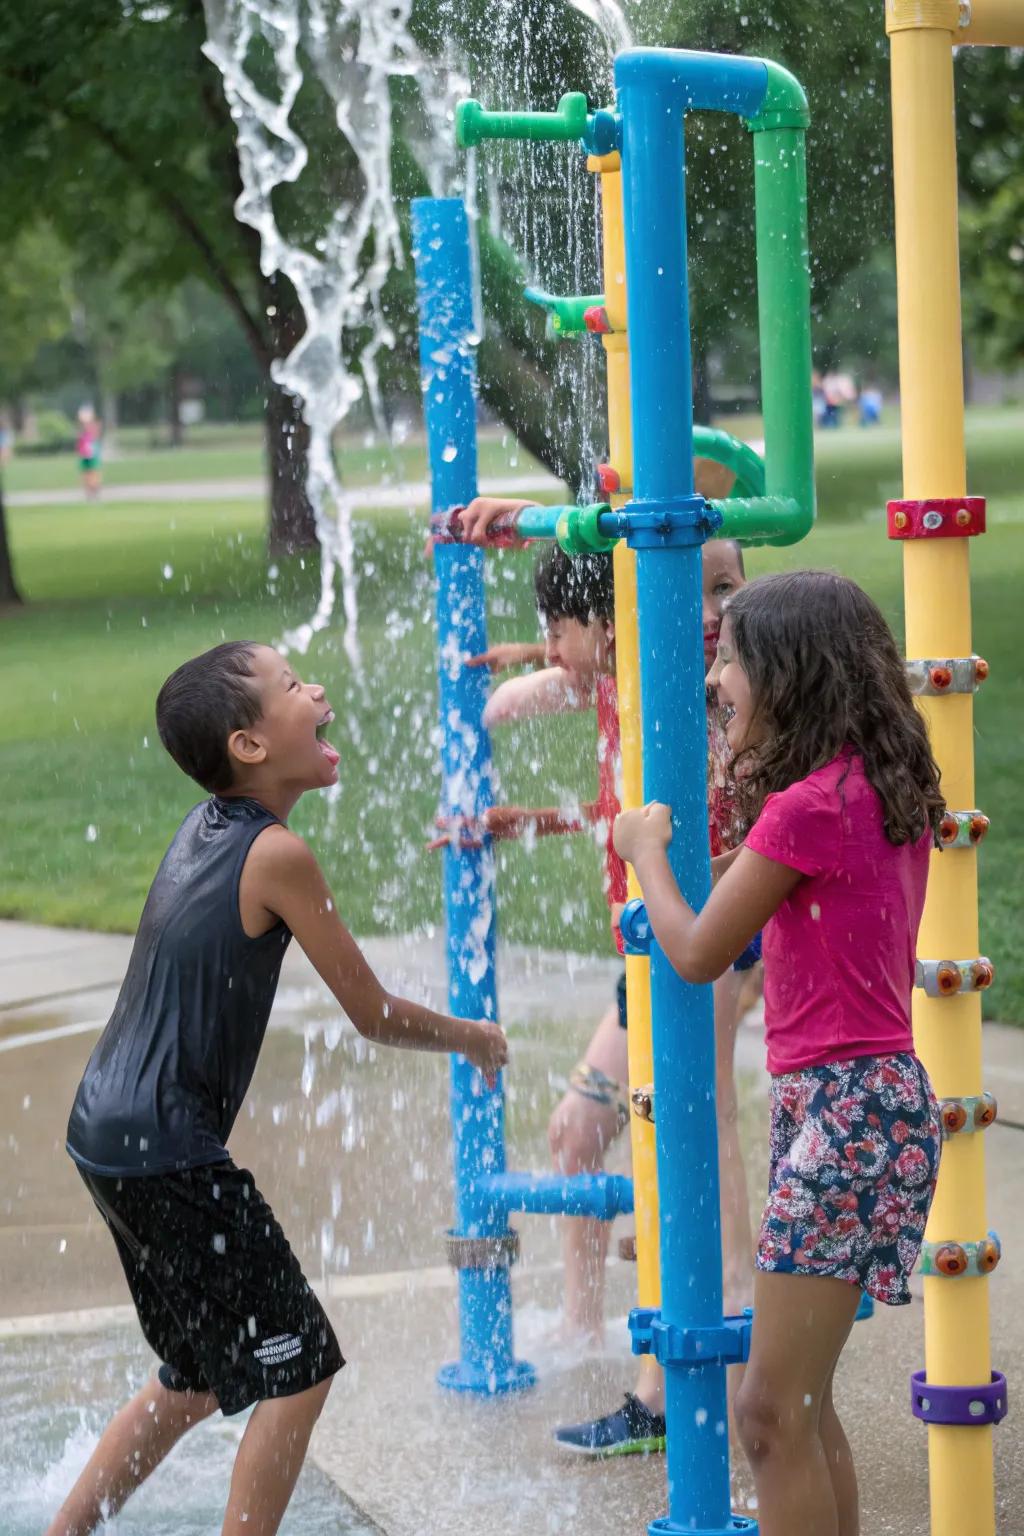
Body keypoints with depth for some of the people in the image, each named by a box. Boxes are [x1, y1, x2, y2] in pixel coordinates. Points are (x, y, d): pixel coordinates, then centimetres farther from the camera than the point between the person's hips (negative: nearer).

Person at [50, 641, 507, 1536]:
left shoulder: (207, 826, 7)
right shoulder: (276, 856, -16)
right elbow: (374, 1015, -8)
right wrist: (472, 1037, 8)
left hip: (111, 1130, 9)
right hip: (167, 1151, -9)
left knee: (199, 1381, 22)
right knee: (299, 1367, -1)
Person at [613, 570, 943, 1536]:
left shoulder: (806, 809, -17)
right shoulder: (889, 791, 11)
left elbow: (697, 953, -9)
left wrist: (647, 850, 6)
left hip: (844, 1103, -10)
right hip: (875, 1089, 10)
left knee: (772, 1413, -8)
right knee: (802, 1407, 16)